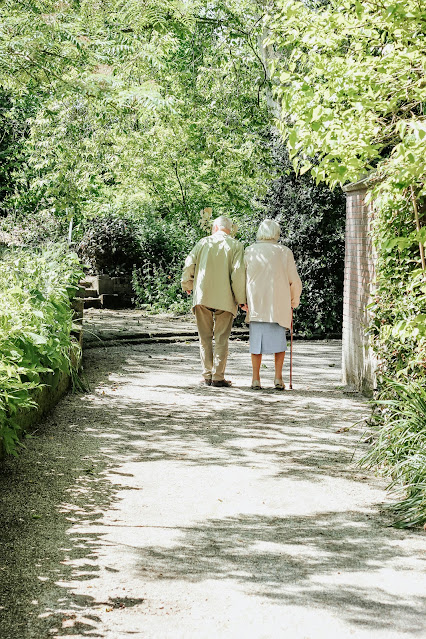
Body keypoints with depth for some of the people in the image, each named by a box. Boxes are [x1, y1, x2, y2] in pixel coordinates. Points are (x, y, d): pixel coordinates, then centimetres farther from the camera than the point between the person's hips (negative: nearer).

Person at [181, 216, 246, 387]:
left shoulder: (204, 242, 6)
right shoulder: (235, 246, 1)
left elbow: (189, 264, 1)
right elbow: (238, 272, -8)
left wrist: (187, 285, 18)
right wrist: (241, 299, -4)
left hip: (202, 296, 2)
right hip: (225, 298, -2)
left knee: (205, 337, 10)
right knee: (221, 339, 3)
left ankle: (207, 375, 9)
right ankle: (218, 377, 1)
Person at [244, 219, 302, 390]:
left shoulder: (250, 251, 2)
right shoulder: (284, 252, 2)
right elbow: (295, 281, 4)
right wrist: (293, 303, 17)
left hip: (255, 304, 1)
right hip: (279, 305, 0)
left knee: (256, 340, 7)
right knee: (279, 340, 10)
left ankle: (256, 379, 4)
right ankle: (278, 377, 2)